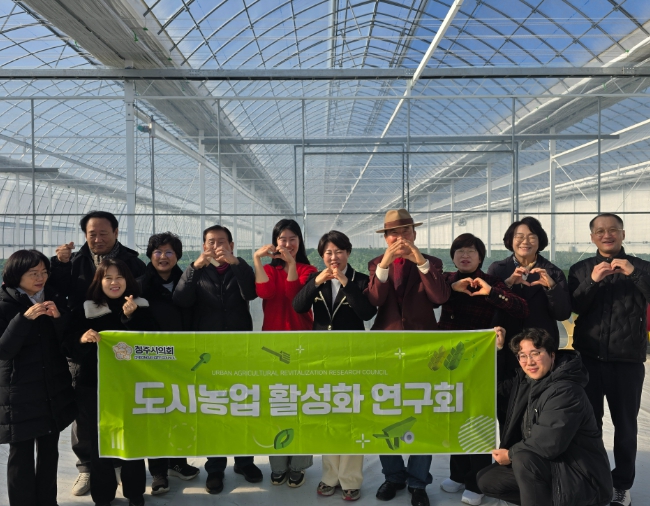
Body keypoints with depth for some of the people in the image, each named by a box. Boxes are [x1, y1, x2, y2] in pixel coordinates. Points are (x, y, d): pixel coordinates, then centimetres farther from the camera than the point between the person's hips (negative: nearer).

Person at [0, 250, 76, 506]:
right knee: (21, 454, 4)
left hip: (54, 391, 4)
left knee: (49, 451, 12)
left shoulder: (56, 300, 3)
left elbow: (68, 344, 0)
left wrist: (58, 318, -16)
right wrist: (25, 318, -26)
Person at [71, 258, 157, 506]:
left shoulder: (142, 309, 0)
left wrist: (130, 318, -16)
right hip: (95, 385, 1)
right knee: (99, 442, 8)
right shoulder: (85, 311, 1)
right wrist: (82, 339, -19)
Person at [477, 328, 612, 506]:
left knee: (523, 458, -33)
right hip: (545, 466, 9)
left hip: (580, 478, -9)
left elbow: (549, 444, -32)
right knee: (487, 480, 2)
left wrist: (511, 454, -16)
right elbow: (501, 383, 21)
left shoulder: (566, 391, -25)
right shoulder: (526, 380, 1)